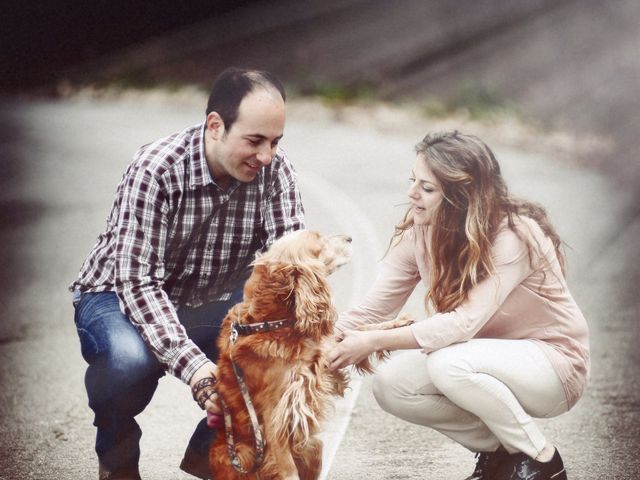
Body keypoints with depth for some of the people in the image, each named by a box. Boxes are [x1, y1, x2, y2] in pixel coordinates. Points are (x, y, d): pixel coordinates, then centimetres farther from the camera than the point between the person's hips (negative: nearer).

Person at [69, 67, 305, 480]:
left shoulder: (274, 170, -13)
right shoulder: (155, 170, -26)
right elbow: (137, 280, -31)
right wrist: (193, 365, -44)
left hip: (211, 305, 4)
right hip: (120, 296, -4)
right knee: (129, 359, -38)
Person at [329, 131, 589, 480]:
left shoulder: (514, 235, -27)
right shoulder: (417, 235, -7)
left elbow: (465, 322, -34)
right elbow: (372, 310, -9)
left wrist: (372, 342, -34)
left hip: (551, 361, -7)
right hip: (488, 362, 7)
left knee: (450, 364, -33)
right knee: (390, 385, -15)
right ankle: (496, 451, 4)